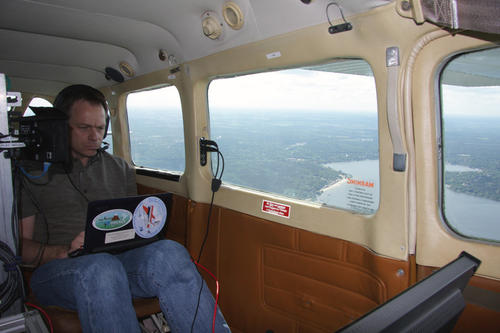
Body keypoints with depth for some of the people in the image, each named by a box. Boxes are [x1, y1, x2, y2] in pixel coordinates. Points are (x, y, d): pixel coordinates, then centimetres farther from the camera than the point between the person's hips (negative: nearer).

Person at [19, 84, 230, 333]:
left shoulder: (120, 169, 21)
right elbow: (21, 245, 3)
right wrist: (63, 252, -15)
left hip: (117, 259, 3)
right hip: (56, 269, -2)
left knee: (168, 252, -31)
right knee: (101, 267, -39)